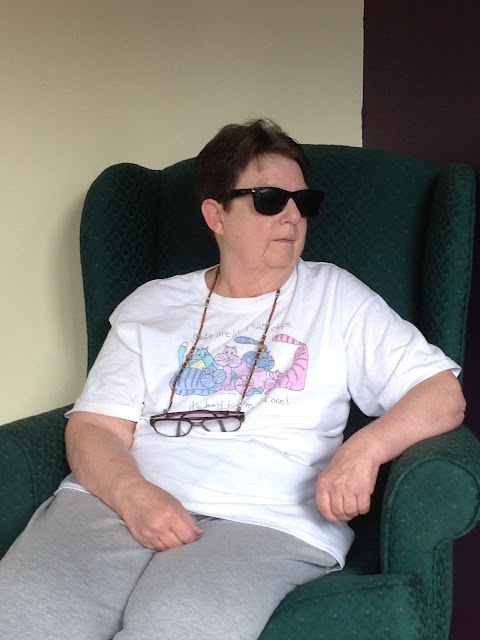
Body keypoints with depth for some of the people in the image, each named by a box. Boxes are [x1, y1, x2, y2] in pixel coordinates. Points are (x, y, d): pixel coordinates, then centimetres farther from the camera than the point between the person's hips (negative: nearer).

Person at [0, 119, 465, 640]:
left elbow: (443, 393, 9)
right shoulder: (150, 307, 18)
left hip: (264, 523, -1)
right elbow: (93, 427, 9)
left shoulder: (334, 298, 15)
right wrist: (135, 496, -13)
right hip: (117, 502, 2)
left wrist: (366, 447, -12)